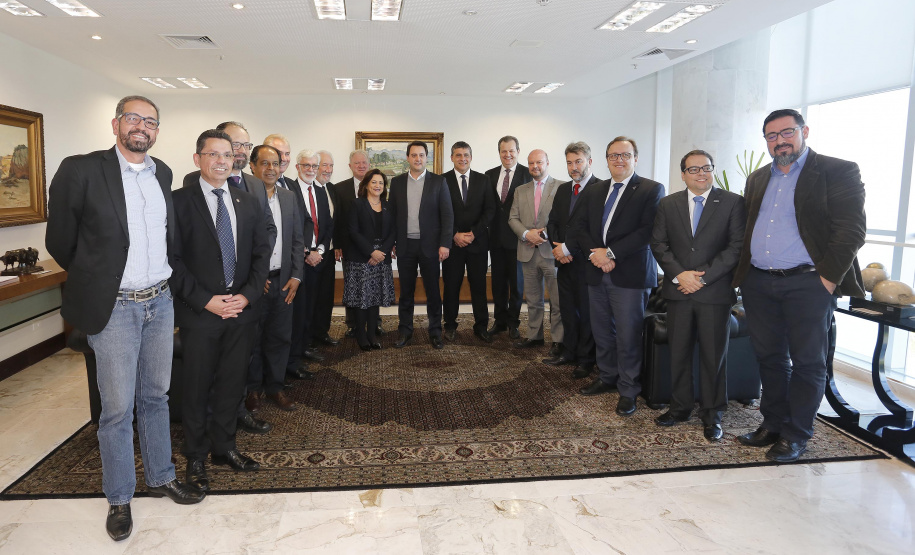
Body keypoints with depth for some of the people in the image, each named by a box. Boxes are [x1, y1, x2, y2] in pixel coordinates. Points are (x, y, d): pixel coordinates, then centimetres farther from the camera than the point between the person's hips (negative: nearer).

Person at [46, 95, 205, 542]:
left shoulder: (162, 173, 8)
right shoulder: (81, 170, -8)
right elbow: (60, 241, -1)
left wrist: (163, 279, 14)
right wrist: (95, 279, 9)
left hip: (160, 302, 5)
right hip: (114, 308, -4)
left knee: (155, 397, 16)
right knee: (118, 409, 3)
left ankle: (161, 477, 31)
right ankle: (119, 498, 21)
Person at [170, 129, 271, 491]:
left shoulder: (248, 202, 9)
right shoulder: (179, 201, -5)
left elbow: (262, 253, 8)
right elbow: (173, 260, -9)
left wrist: (248, 295, -5)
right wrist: (205, 300, -14)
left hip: (242, 309, 4)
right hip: (199, 312, -4)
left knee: (232, 383, 13)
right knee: (196, 388, 8)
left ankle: (224, 447, 31)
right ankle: (196, 457, 25)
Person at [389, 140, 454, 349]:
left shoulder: (438, 181, 1)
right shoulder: (397, 182, 7)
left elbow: (447, 214, -2)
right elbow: (392, 214, 9)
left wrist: (445, 243, -10)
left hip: (430, 245, -2)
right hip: (405, 245, 2)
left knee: (433, 291, 5)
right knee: (405, 291, 8)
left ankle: (435, 333, 16)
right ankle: (405, 332, 19)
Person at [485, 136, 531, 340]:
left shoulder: (528, 174, -5)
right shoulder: (490, 175, 8)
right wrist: (486, 228, -1)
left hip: (517, 236, -4)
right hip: (496, 236, 4)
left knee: (516, 281, 6)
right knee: (498, 281, 12)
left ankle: (513, 323, 19)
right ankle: (500, 320, 24)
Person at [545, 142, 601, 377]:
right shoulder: (562, 189, 14)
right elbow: (552, 222, 13)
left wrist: (567, 248, -16)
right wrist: (557, 247, -4)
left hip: (585, 262, -6)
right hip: (564, 261, 7)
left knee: (586, 312, 4)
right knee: (567, 310, 14)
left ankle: (586, 359, 17)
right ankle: (569, 351, 27)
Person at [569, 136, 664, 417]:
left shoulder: (652, 189, -2)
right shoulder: (594, 191, 15)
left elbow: (647, 230, -13)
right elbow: (579, 226, 8)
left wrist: (611, 252, -18)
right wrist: (595, 252, -10)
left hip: (630, 275, -5)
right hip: (597, 273, 5)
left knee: (628, 335, 0)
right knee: (601, 331, 14)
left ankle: (628, 390, 14)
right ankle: (607, 378, 31)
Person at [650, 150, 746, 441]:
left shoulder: (733, 202, 0)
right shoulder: (668, 204, 9)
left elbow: (737, 246, -6)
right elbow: (658, 244, 4)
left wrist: (704, 277, -13)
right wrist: (679, 274, -10)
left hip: (716, 291, -2)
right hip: (678, 290, 3)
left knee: (714, 355, 5)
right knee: (678, 352, 9)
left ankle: (711, 414, 18)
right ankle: (680, 407, 23)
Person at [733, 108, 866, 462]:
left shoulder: (838, 172, -3)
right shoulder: (757, 180, 15)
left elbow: (851, 230, -9)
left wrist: (828, 279, -15)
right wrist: (744, 273, 7)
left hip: (807, 284, -5)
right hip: (758, 284, 5)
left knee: (807, 362, 3)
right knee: (769, 358, 13)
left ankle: (796, 435, 15)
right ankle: (773, 424, 26)